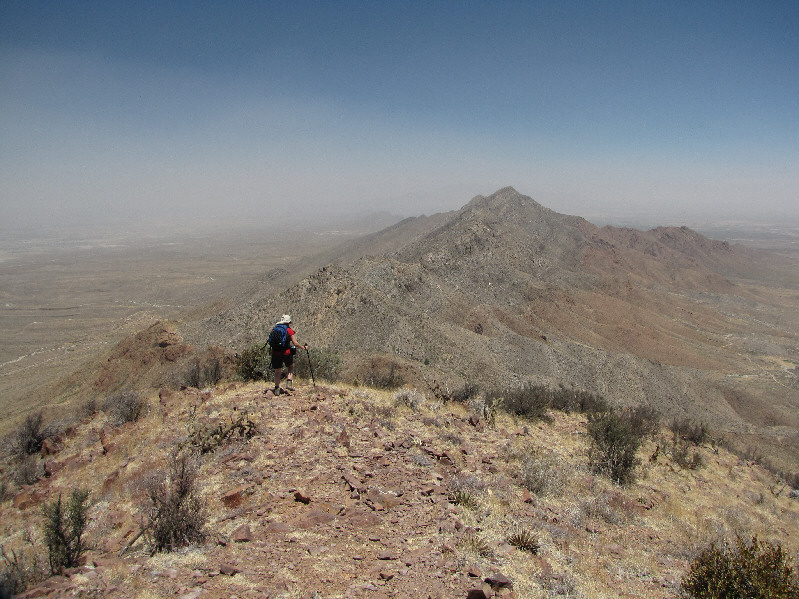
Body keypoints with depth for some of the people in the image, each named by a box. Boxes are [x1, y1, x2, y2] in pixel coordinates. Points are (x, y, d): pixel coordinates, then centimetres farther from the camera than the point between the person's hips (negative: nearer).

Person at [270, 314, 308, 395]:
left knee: (277, 371, 14)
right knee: (290, 367, 22)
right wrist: (304, 348, 8)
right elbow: (295, 343, -6)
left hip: (275, 353, 3)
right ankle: (289, 383, 7)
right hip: (286, 352, -3)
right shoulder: (289, 330, -3)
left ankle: (277, 389, 15)